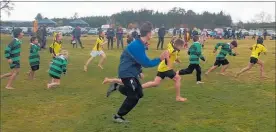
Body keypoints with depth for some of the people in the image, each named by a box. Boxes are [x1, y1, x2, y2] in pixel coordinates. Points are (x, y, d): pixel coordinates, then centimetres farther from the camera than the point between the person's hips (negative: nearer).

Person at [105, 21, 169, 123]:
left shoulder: (140, 44, 6)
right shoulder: (137, 46, -26)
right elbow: (146, 63, -25)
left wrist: (139, 72, 17)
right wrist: (160, 59, -22)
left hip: (132, 72, 9)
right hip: (127, 73, -9)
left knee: (139, 94, 13)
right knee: (133, 97, -5)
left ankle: (117, 87, 21)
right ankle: (118, 116, 9)